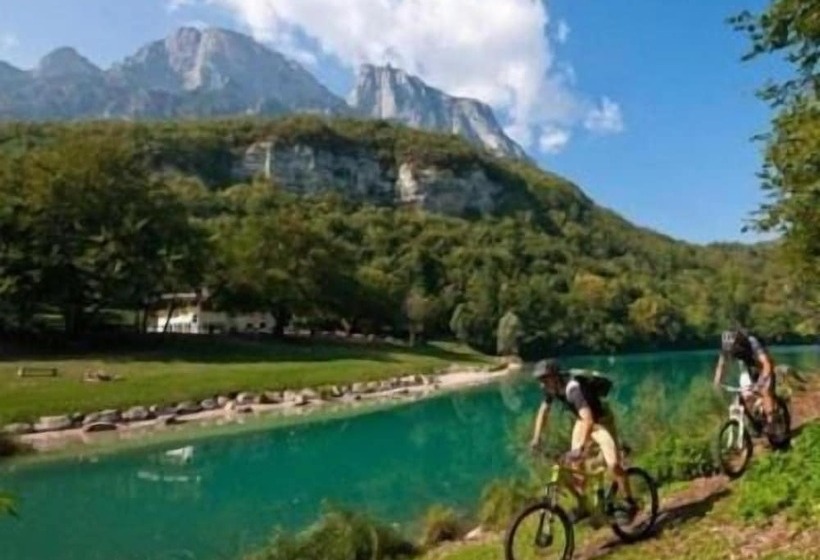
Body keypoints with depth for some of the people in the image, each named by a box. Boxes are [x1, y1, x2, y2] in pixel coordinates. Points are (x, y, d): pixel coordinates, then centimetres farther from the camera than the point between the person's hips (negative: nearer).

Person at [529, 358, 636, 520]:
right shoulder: (551, 389, -14)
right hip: (582, 422, 7)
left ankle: (629, 503, 5)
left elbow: (589, 420, -47)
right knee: (575, 465, 0)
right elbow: (543, 411, 2)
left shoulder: (573, 387, -38)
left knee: (613, 464, -16)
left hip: (601, 420, -7)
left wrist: (580, 448, -53)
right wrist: (536, 438, -5)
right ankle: (583, 507, 13)